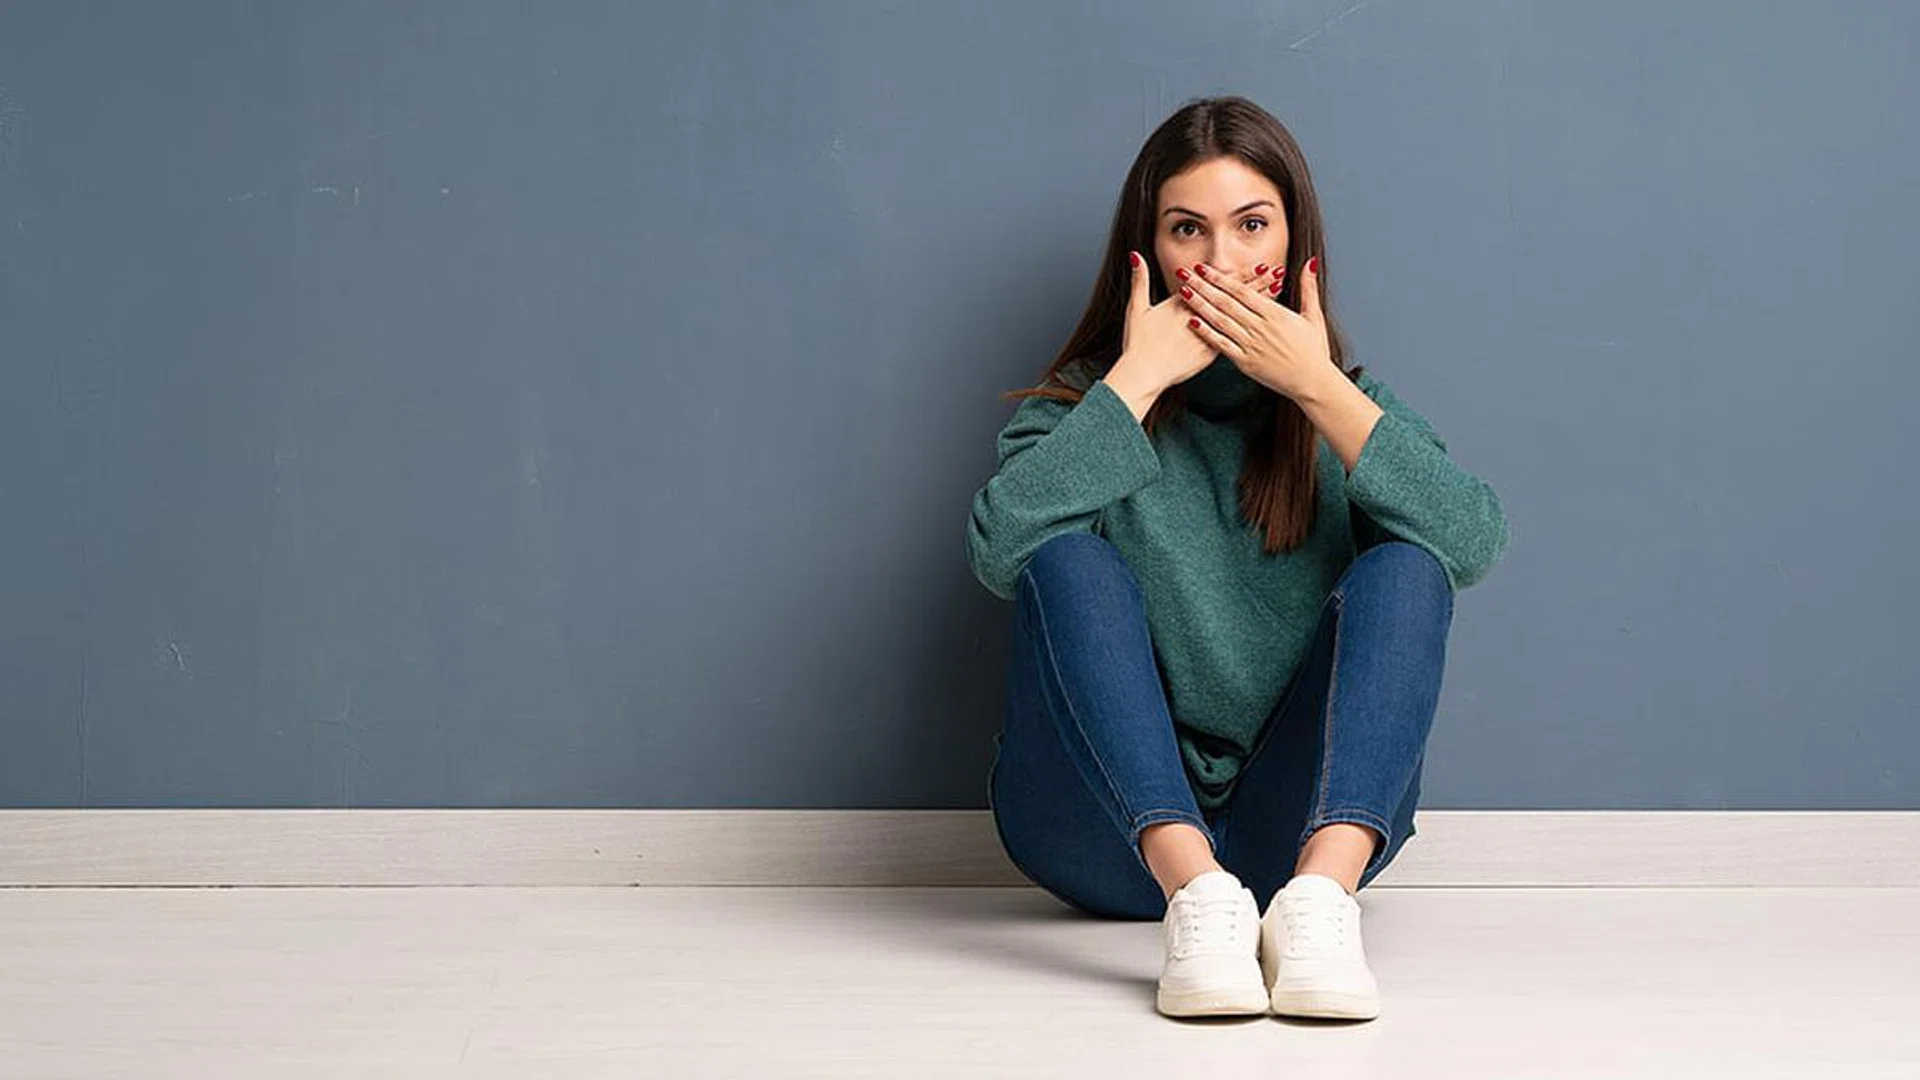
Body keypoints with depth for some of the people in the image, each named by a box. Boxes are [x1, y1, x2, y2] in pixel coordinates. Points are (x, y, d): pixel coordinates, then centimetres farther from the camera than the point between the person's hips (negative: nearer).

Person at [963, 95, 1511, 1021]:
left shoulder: (1343, 405, 11)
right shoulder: (1085, 400, 7)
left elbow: (1476, 545, -10)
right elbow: (997, 552, -16)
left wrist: (1319, 388, -12)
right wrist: (1137, 380, -13)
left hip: (1304, 823, 1)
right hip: (1113, 832, -1)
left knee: (1403, 568, -19)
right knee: (1070, 560, -23)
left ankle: (1321, 890, -39)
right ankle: (1195, 895, -40)